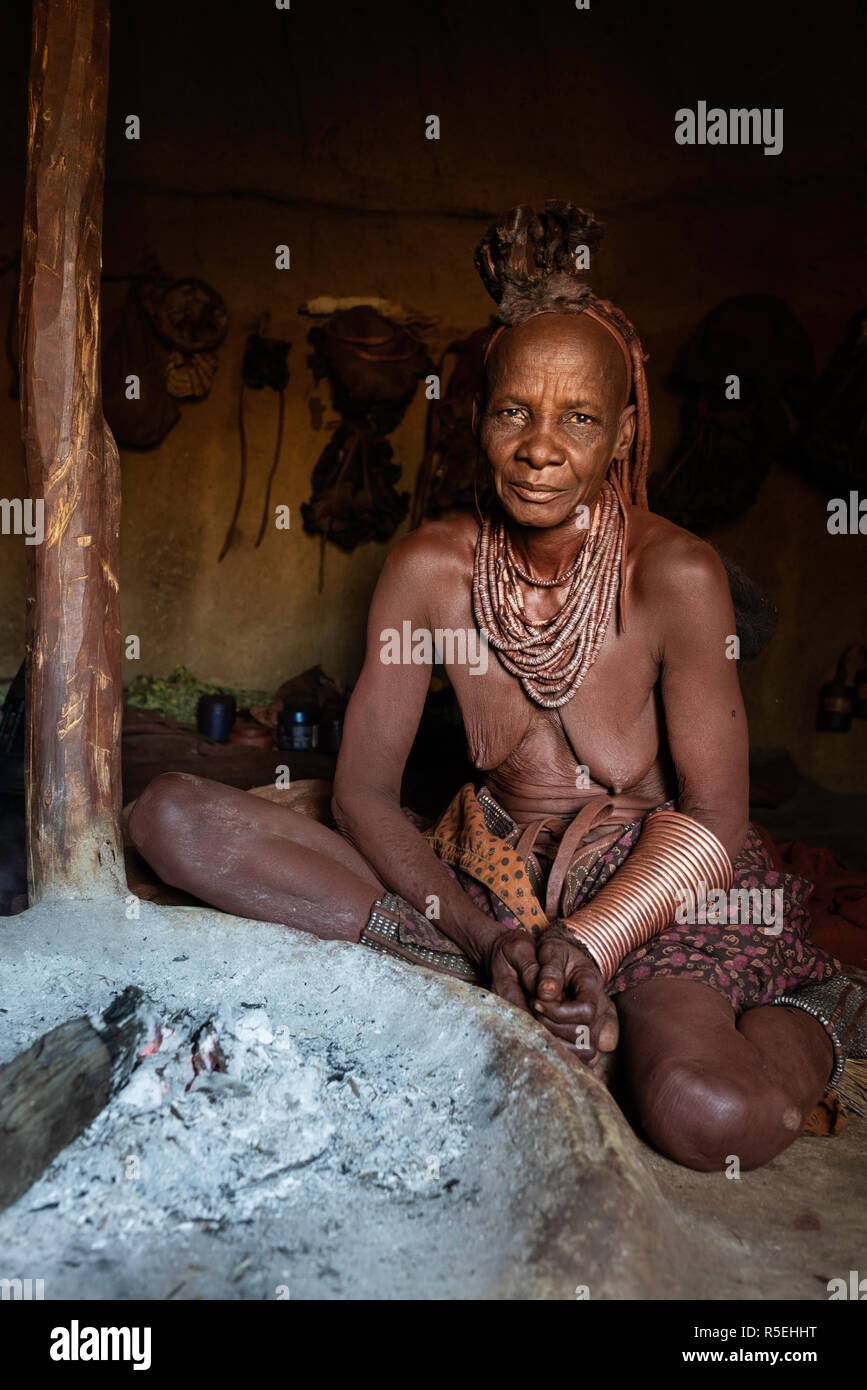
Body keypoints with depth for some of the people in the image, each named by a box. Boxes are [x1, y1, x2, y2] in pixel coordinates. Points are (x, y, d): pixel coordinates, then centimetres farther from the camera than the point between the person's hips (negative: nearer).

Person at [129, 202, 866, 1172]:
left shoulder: (676, 574, -14)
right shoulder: (429, 569, -6)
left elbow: (714, 820, -10)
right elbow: (363, 791, -6)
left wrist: (587, 944, -24)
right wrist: (489, 937, -20)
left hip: (659, 886, -3)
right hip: (488, 875, 4)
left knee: (711, 1117, -38)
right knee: (171, 815, -13)